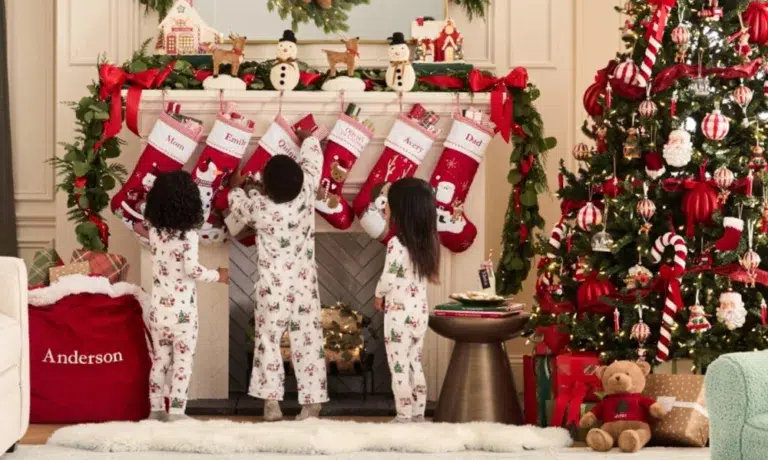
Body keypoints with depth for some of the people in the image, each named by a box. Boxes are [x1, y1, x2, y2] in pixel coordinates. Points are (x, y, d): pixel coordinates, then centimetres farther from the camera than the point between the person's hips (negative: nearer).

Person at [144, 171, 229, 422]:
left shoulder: (154, 232, 1)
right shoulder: (188, 234, -14)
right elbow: (191, 269, -22)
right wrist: (217, 276, -5)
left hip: (159, 308, 5)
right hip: (182, 309, -5)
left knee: (160, 360, 14)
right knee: (182, 361, 1)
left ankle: (156, 409, 16)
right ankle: (176, 411, -3)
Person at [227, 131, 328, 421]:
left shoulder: (258, 206, -13)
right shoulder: (306, 195, -9)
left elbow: (237, 206, 11)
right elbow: (313, 162, 11)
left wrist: (236, 187, 32)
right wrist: (307, 138, 30)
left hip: (273, 288, -2)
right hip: (304, 285, 2)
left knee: (268, 342, 6)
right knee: (308, 342, 3)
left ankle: (271, 401, 0)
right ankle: (312, 402, 1)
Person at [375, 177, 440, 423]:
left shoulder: (397, 244, -19)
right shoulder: (426, 243, 4)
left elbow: (389, 279, -21)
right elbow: (424, 276, 10)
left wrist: (379, 295, -1)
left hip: (399, 315, -7)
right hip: (419, 313, 8)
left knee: (399, 368, 1)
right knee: (415, 365, 16)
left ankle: (404, 417, 4)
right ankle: (418, 414, 20)